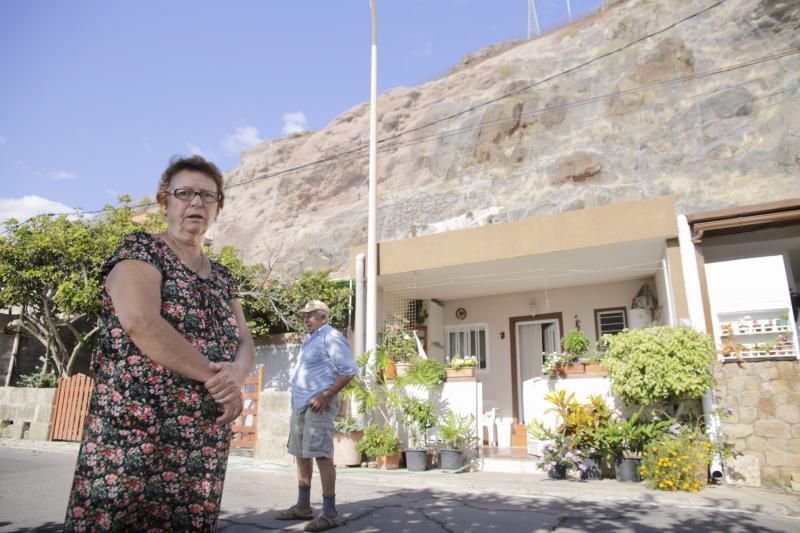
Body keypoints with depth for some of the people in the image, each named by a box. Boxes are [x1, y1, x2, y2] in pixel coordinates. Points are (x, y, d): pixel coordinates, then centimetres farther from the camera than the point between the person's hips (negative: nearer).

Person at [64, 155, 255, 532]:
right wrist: (216, 378, -16)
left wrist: (236, 373, -14)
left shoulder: (221, 276, 16)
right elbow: (139, 321, -19)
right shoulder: (140, 250, -2)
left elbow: (245, 343, 10)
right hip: (136, 436, -6)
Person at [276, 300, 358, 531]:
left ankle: (329, 514, -5)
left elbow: (349, 370, -16)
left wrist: (326, 396, -20)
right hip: (300, 404, 10)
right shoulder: (310, 339, 20)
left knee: (322, 456, -10)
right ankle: (303, 507, 24)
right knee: (301, 455, 13)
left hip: (318, 405, -10)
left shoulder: (331, 338, -8)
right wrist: (297, 400, 19)